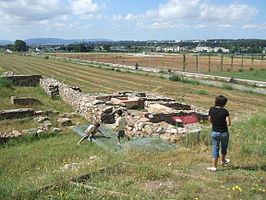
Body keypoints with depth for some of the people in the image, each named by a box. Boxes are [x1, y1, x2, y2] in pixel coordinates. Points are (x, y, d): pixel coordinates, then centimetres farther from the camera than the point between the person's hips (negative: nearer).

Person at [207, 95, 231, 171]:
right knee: (224, 146, 24)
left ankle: (214, 166, 6)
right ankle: (223, 160, 46)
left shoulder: (211, 110, -6)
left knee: (215, 149, 9)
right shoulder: (225, 111, -18)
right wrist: (224, 122, 2)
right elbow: (228, 123, -18)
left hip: (214, 132, 2)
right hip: (224, 133, -2)